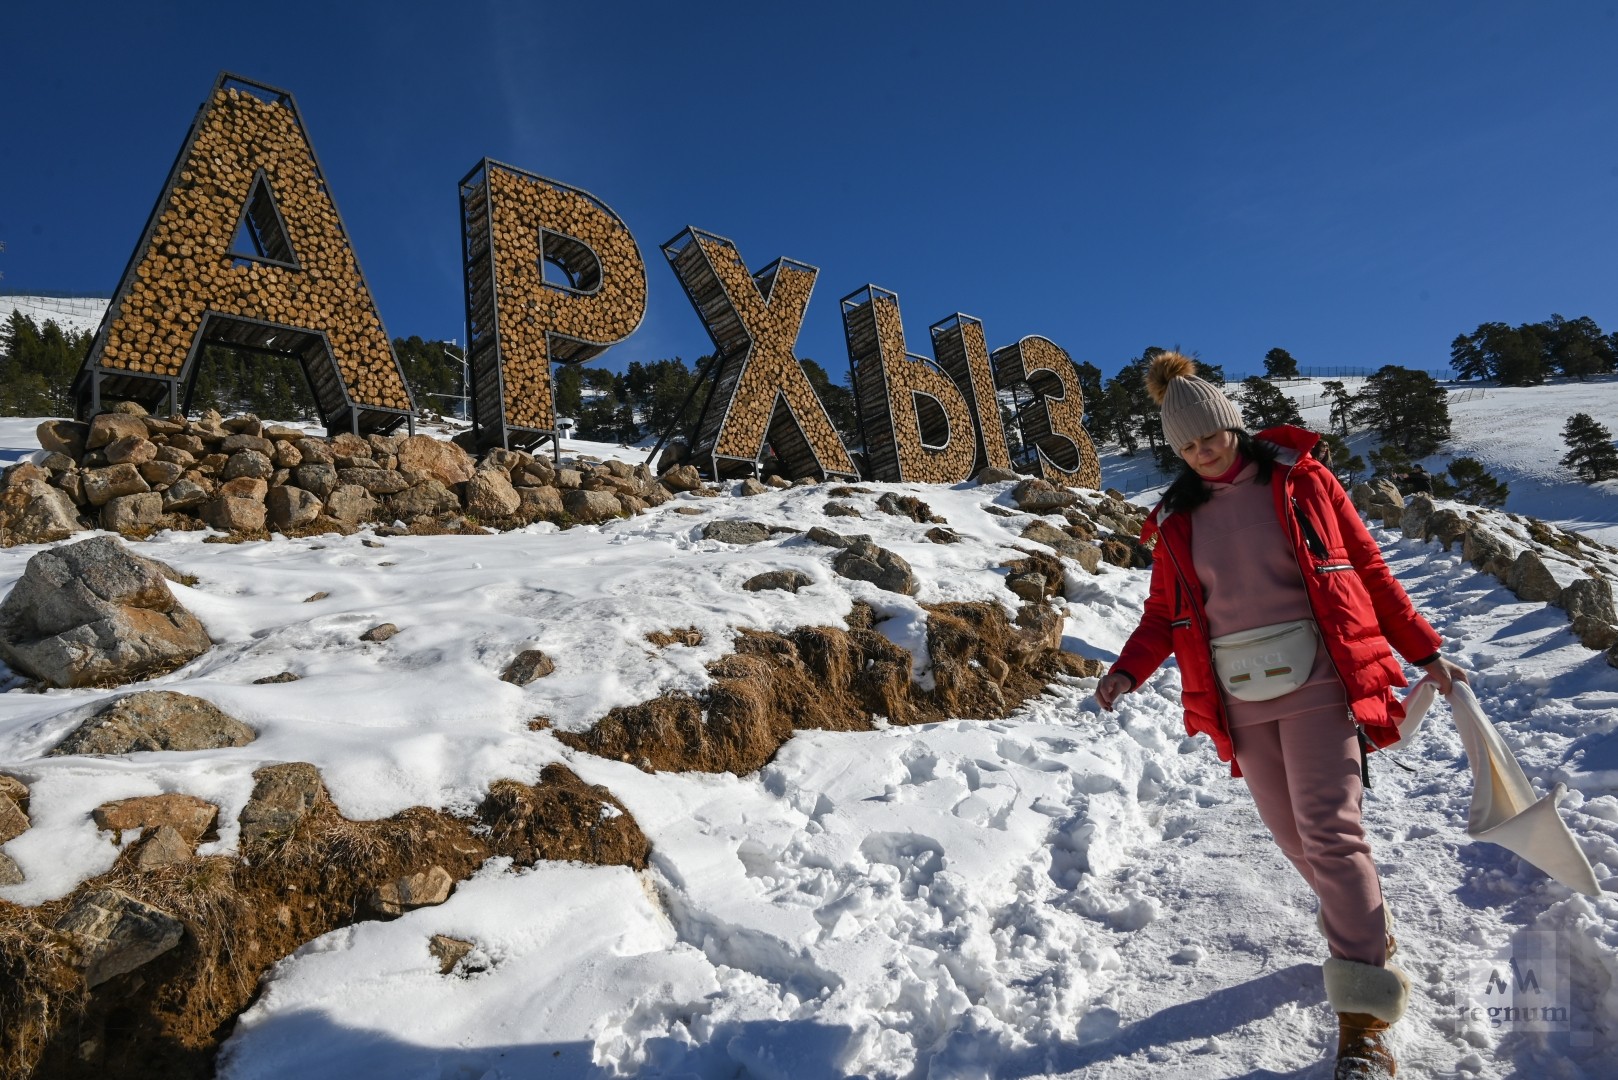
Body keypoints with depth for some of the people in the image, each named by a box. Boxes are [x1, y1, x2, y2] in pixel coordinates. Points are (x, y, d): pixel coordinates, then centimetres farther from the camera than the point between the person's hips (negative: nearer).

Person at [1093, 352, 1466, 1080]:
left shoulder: (1301, 480, 2)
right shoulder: (1177, 518, 7)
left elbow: (1369, 570, 7)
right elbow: (1164, 613, 9)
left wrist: (1424, 652, 6)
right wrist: (1128, 671, -8)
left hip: (1316, 681, -3)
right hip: (1240, 698, 3)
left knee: (1328, 829, -10)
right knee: (1293, 836, 9)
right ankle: (1365, 925, 36)